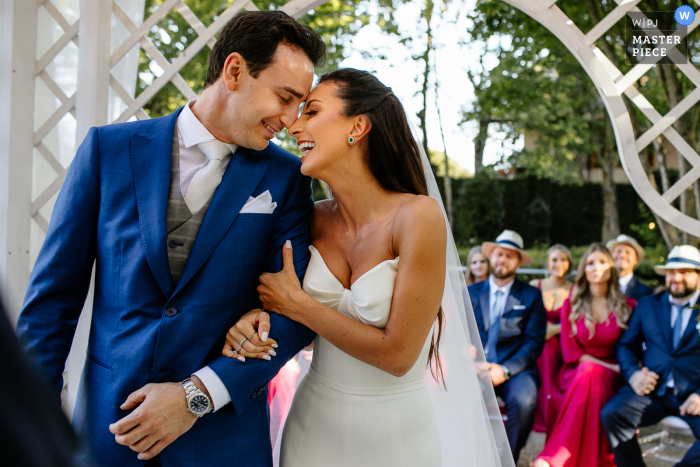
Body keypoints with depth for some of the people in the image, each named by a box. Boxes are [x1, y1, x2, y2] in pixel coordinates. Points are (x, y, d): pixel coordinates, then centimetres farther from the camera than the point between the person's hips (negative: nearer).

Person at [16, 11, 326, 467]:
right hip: (108, 421, 0)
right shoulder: (109, 148, -3)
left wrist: (199, 394, -14)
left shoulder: (285, 176, -2)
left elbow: (295, 310, -6)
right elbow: (55, 293, 0)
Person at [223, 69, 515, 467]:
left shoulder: (418, 216, -21)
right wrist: (256, 318, -13)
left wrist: (296, 304, -15)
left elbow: (397, 353, -21)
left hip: (396, 433, -4)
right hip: (315, 423, 5)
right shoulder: (315, 220, -5)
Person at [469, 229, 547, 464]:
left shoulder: (531, 296, 11)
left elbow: (535, 342, 2)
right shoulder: (471, 293, 17)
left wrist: (505, 370, -13)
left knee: (523, 400, -33)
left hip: (515, 368, -1)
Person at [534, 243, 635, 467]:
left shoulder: (627, 306, 7)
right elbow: (570, 351, 2)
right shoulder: (571, 305, 7)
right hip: (576, 375, 1)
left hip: (611, 379, 0)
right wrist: (608, 365, -10)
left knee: (589, 373, -35)